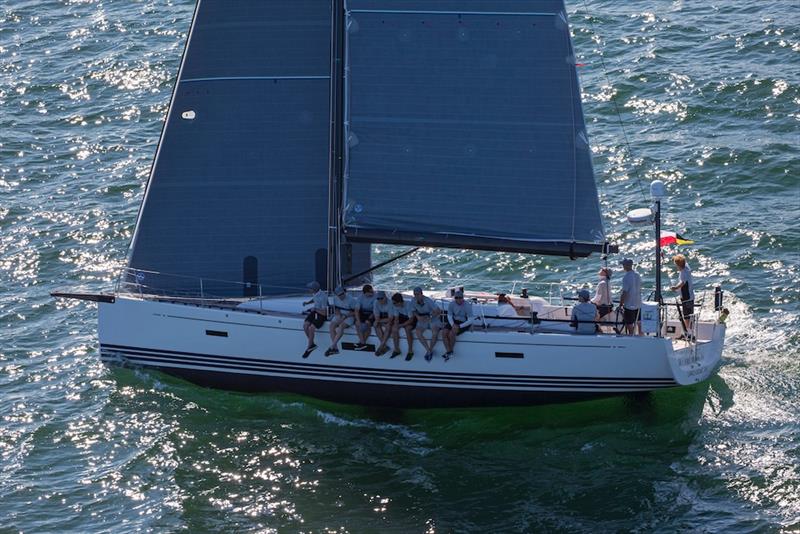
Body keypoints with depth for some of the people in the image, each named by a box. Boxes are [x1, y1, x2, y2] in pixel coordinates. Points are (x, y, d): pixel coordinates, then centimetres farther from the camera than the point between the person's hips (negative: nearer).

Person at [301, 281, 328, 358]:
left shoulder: (322, 297, -27)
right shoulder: (315, 293, -2)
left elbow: (324, 313, -24)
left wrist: (315, 309, -15)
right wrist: (308, 302, 7)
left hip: (322, 314, -8)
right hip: (315, 312, 8)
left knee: (311, 328, -24)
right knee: (305, 325, -13)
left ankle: (309, 347, -7)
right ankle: (312, 344, 0)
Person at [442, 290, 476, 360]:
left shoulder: (467, 306, -21)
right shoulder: (451, 304, -7)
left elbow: (471, 320, -21)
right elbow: (449, 316, 2)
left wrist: (459, 326, -27)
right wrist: (453, 325, -17)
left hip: (464, 323, -5)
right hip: (454, 321, 5)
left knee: (451, 334, -28)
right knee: (444, 334, -20)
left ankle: (451, 351, -6)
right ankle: (448, 352, -12)